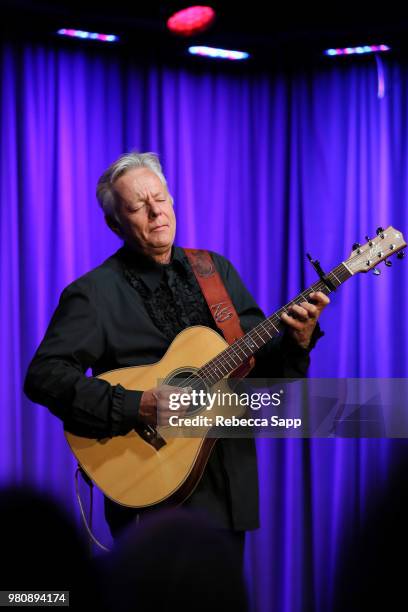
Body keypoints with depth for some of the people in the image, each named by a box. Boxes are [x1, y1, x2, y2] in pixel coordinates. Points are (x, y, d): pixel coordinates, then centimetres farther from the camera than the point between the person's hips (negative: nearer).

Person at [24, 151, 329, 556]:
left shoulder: (216, 270, 11)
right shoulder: (93, 292, -5)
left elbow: (263, 366, 11)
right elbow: (43, 376, -16)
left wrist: (297, 341, -11)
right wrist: (135, 406, -24)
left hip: (231, 482, 5)